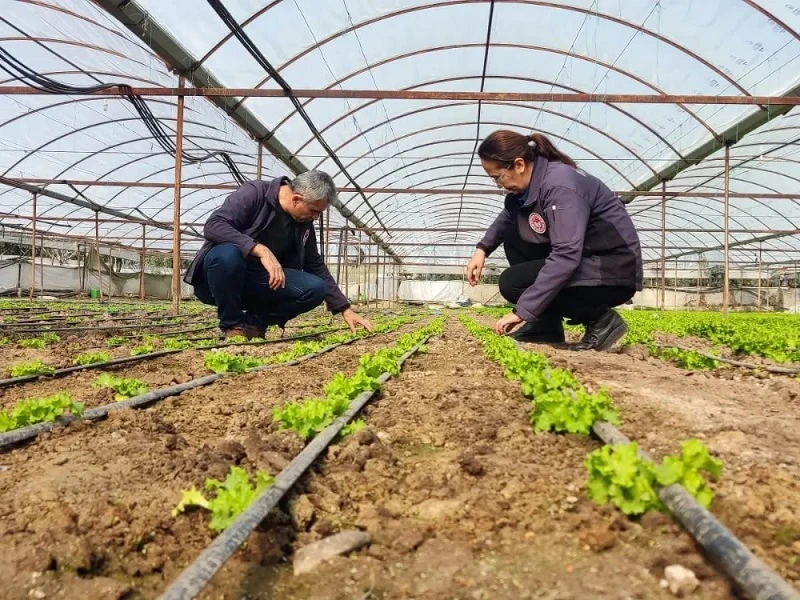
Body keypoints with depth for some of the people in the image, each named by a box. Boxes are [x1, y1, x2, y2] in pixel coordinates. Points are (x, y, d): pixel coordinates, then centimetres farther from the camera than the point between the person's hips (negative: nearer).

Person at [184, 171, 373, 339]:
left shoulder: (304, 223, 1)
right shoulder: (253, 194, -16)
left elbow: (316, 267, 7)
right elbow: (213, 226, -28)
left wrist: (345, 309, 2)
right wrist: (261, 250, -38)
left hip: (259, 282, 5)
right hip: (219, 278, -4)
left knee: (315, 288, -17)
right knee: (226, 254, -39)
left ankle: (254, 321, 0)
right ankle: (233, 325, -16)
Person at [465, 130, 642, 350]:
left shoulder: (560, 185, -23)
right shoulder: (534, 181, 3)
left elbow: (566, 256, -32)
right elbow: (507, 218, 22)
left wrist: (523, 310, -31)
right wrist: (482, 249, 5)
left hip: (615, 272, -9)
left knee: (512, 282, -16)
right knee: (512, 236, 6)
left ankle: (600, 319, -6)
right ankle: (545, 325, 6)